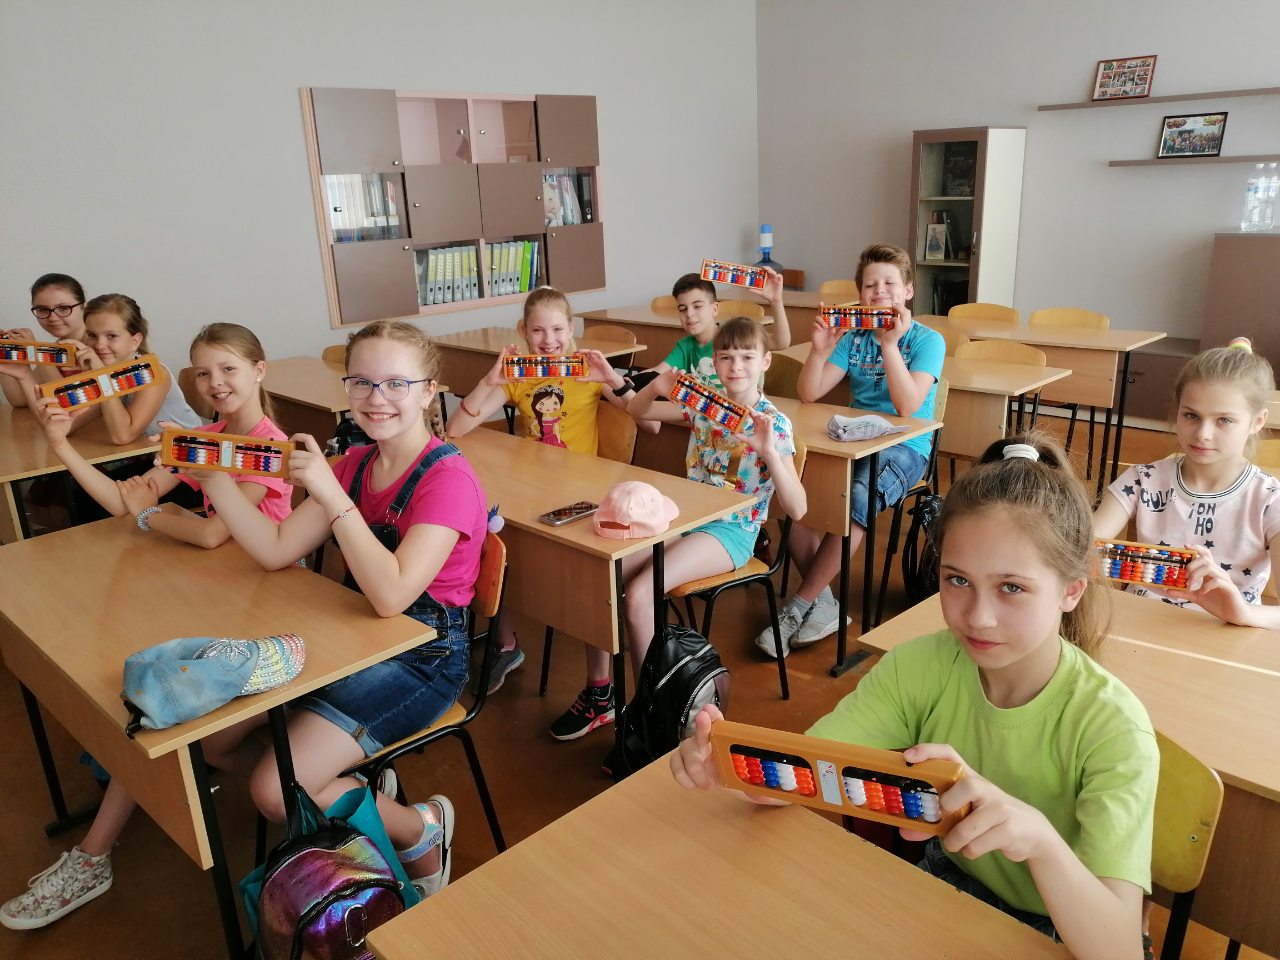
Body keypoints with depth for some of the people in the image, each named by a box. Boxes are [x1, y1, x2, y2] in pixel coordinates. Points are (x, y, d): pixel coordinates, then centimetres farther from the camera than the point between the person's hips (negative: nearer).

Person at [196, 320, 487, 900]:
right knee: (214, 742, 6)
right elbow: (276, 550, 0)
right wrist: (214, 476, -10)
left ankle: (420, 830, 7)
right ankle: (359, 788, 21)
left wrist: (329, 494, -30)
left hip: (424, 656, -8)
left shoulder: (447, 478, -20)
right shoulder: (356, 464, 4)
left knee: (274, 790, -15)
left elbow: (392, 595, -31)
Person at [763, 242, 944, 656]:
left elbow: (908, 407, -18)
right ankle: (824, 604, -11)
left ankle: (799, 606, -18)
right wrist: (820, 349, -15)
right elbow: (809, 394, 1)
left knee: (854, 501, -35)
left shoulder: (928, 340, -3)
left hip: (905, 448, -4)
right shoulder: (854, 337, 9)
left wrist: (889, 344, -24)